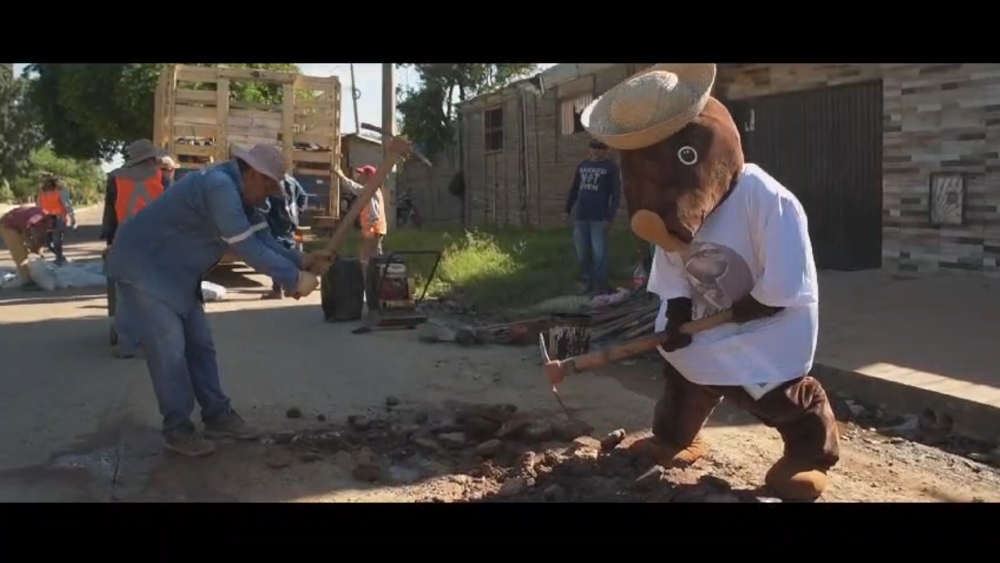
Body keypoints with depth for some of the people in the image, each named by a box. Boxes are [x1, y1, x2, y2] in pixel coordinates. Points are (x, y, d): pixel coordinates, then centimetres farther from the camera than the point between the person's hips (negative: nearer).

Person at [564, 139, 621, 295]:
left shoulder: (611, 167, -2)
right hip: (580, 217, 5)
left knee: (599, 254, -5)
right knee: (582, 253, 10)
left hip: (599, 218, -5)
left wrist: (609, 217, -14)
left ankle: (600, 288, 2)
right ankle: (587, 283, 22)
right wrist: (567, 209, 16)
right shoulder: (583, 165, 14)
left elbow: (616, 194, -7)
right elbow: (574, 189, 20)